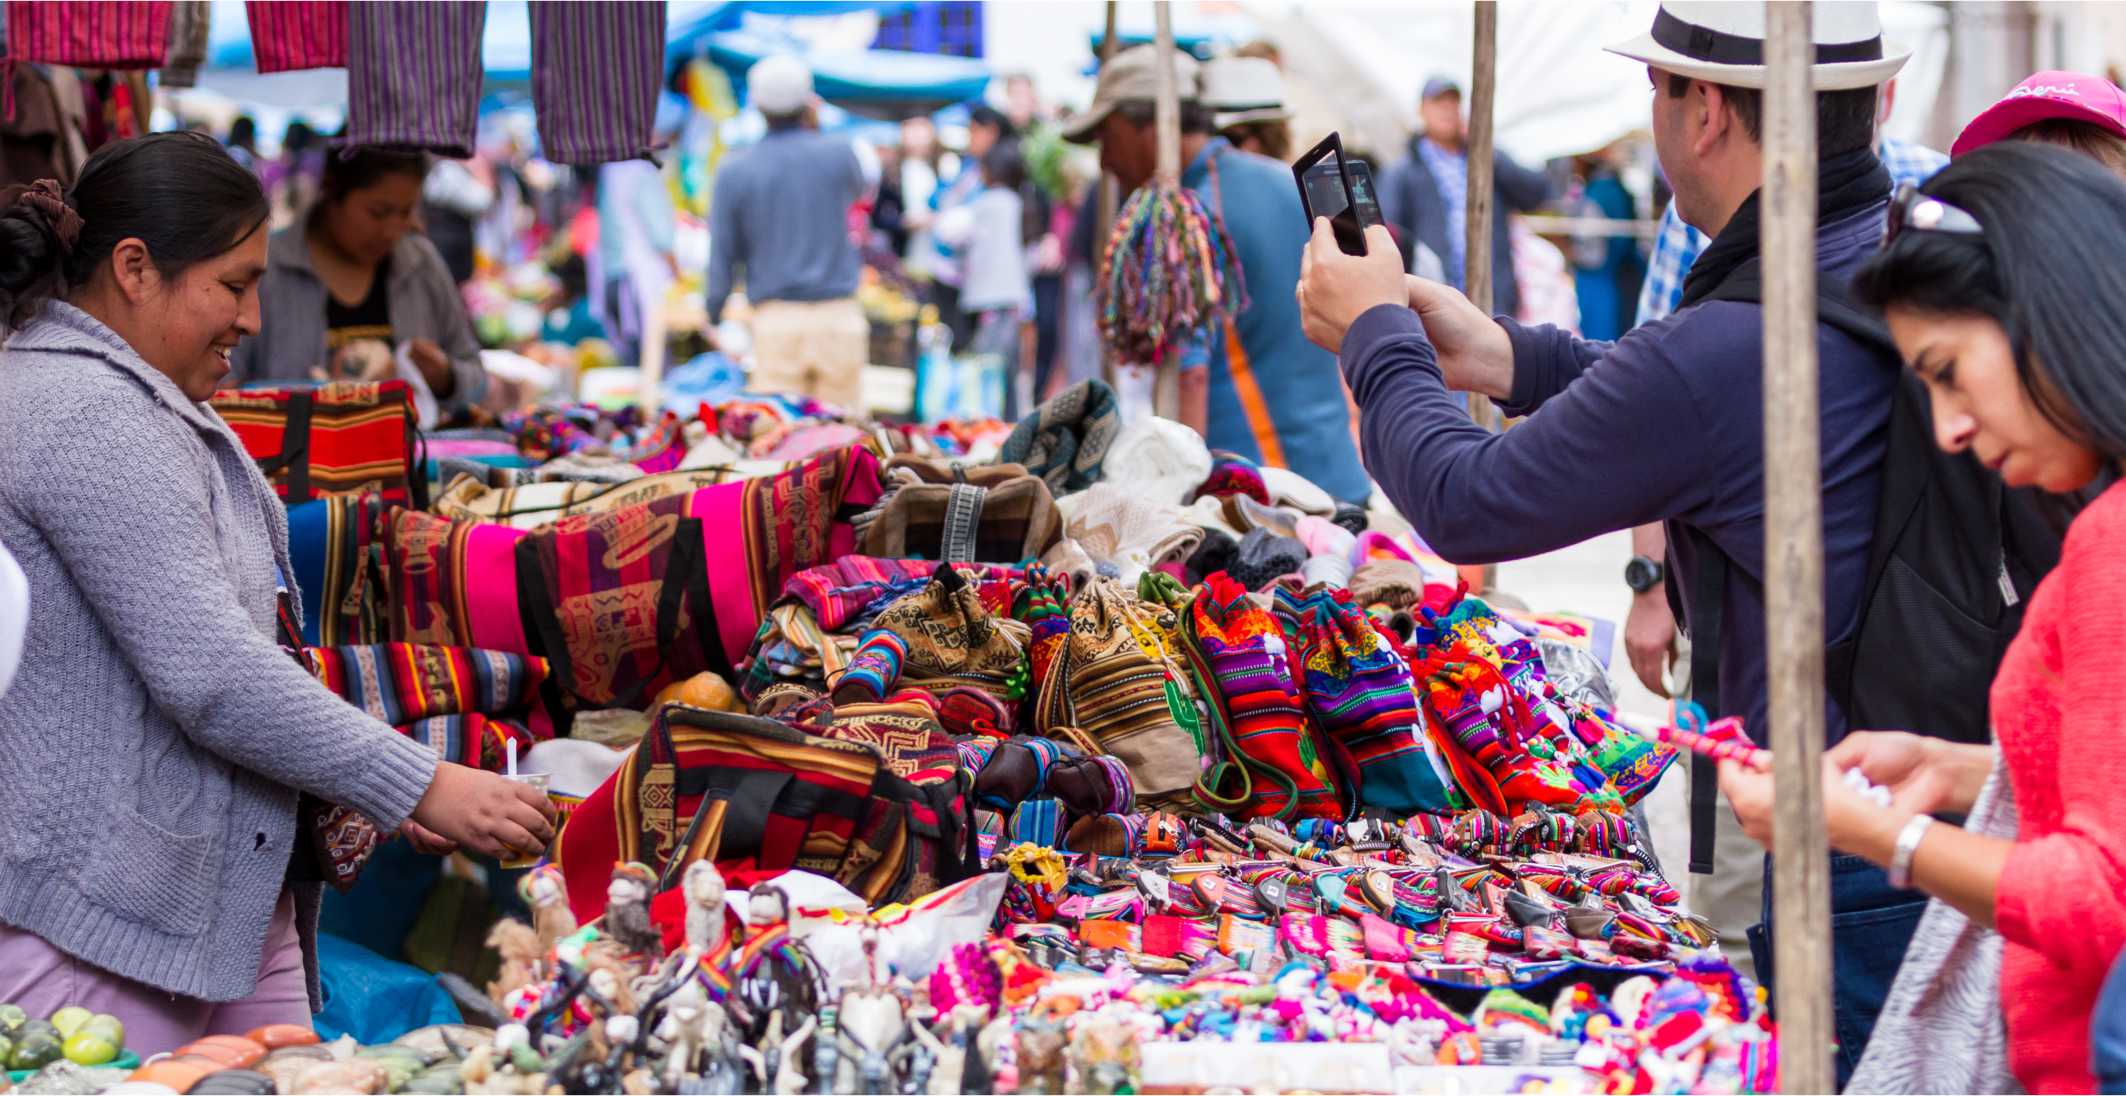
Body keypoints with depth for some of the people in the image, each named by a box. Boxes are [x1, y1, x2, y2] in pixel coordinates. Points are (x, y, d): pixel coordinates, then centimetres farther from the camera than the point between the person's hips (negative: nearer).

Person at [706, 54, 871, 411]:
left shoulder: (734, 172, -1)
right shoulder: (838, 153, -1)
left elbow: (722, 257, 2)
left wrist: (713, 314, 17)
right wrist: (816, 130, 26)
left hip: (777, 319, 0)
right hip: (838, 316, 0)